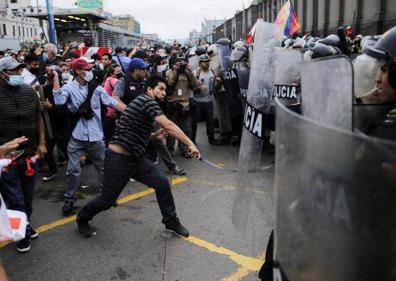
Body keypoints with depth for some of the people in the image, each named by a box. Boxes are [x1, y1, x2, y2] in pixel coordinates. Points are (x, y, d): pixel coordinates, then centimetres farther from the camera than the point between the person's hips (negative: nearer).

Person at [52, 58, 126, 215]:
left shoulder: (95, 88, 3)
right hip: (76, 137, -3)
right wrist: (56, 78, -21)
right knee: (73, 170, 2)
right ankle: (69, 199, 20)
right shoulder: (68, 88, -6)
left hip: (95, 136, 3)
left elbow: (112, 103, 2)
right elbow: (59, 101, -26)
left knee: (103, 167, 15)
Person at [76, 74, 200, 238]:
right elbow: (168, 125, -26)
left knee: (162, 183, 0)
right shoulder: (146, 100, -16)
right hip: (118, 159, -9)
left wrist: (155, 136, 7)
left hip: (135, 157, 9)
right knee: (107, 200, 6)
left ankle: (171, 222, 16)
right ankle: (82, 218, 34)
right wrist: (190, 143, -27)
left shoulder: (147, 104, 14)